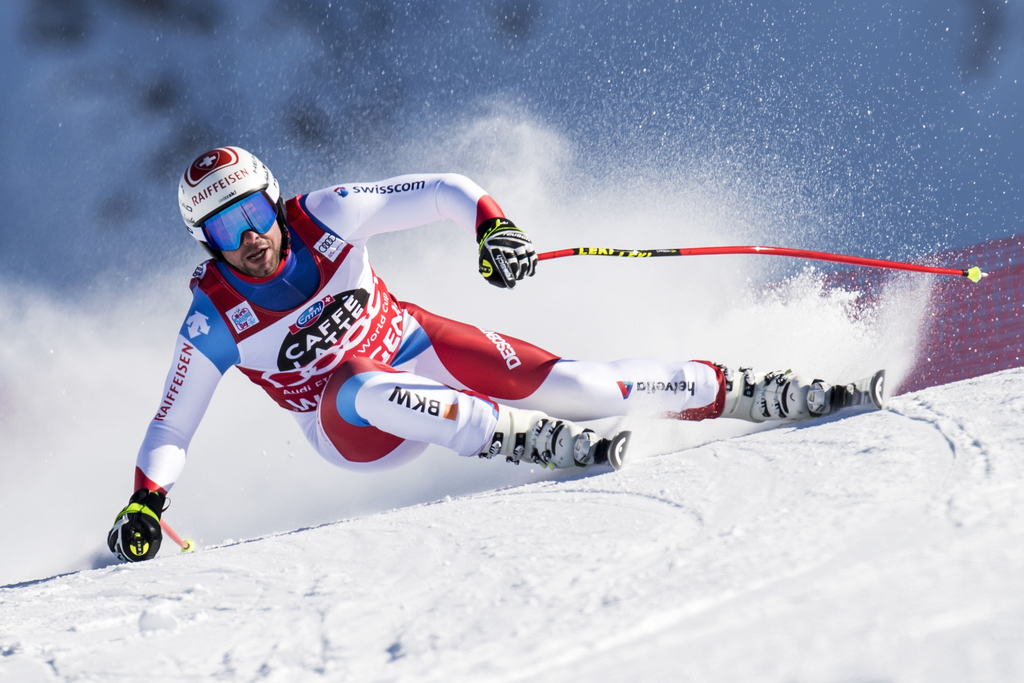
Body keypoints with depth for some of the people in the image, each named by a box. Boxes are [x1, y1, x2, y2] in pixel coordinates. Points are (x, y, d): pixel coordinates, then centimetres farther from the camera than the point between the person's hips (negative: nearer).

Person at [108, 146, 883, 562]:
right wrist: (143, 504, -23)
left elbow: (442, 191, -14)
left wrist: (492, 224, -33)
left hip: (413, 344, 1)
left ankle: (752, 391, -6)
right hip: (353, 426, -1)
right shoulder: (215, 318, -16)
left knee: (559, 381, -15)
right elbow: (172, 428, -8)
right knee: (374, 392, -38)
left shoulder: (323, 216, -16)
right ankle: (535, 442, -39)